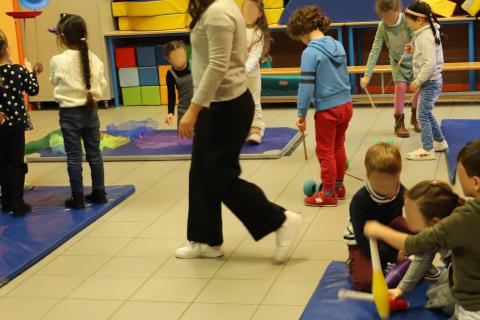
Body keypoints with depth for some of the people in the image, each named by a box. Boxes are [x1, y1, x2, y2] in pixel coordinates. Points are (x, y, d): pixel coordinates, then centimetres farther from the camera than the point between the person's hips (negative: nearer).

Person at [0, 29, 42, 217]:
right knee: (16, 164, 4)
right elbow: (33, 90, 0)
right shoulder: (18, 70, -12)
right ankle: (17, 205, 5)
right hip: (15, 124, -2)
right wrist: (30, 73, 14)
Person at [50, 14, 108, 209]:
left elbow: (55, 82, 4)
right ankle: (99, 193, 21)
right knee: (94, 153, 13)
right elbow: (102, 85, 2)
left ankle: (78, 198, 9)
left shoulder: (58, 61, -14)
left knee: (74, 157, 4)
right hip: (90, 111, 4)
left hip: (69, 113, -3)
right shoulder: (94, 59, -5)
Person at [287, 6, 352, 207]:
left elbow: (306, 86, -16)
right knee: (338, 147, 19)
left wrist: (302, 114, -8)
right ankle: (338, 186, 30)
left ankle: (328, 195, 14)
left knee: (325, 152, 5)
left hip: (327, 109, -7)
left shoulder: (310, 53, -16)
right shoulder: (338, 46, 6)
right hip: (345, 105, 7)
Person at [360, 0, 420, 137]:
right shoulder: (382, 27, -18)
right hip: (398, 62, 0)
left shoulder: (407, 20, -22)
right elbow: (375, 50, -21)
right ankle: (399, 123, -3)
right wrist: (367, 75, -27)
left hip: (414, 60, 0)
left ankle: (415, 117, 24)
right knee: (401, 87, -18)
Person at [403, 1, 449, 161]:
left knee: (423, 115, -2)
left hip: (430, 82, -10)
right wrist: (415, 51, 6)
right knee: (427, 113, 20)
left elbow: (429, 64, -26)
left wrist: (417, 82, -20)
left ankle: (427, 150, 5)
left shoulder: (425, 37, -22)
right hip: (432, 81, 10)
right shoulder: (431, 32, 9)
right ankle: (439, 142, 31)